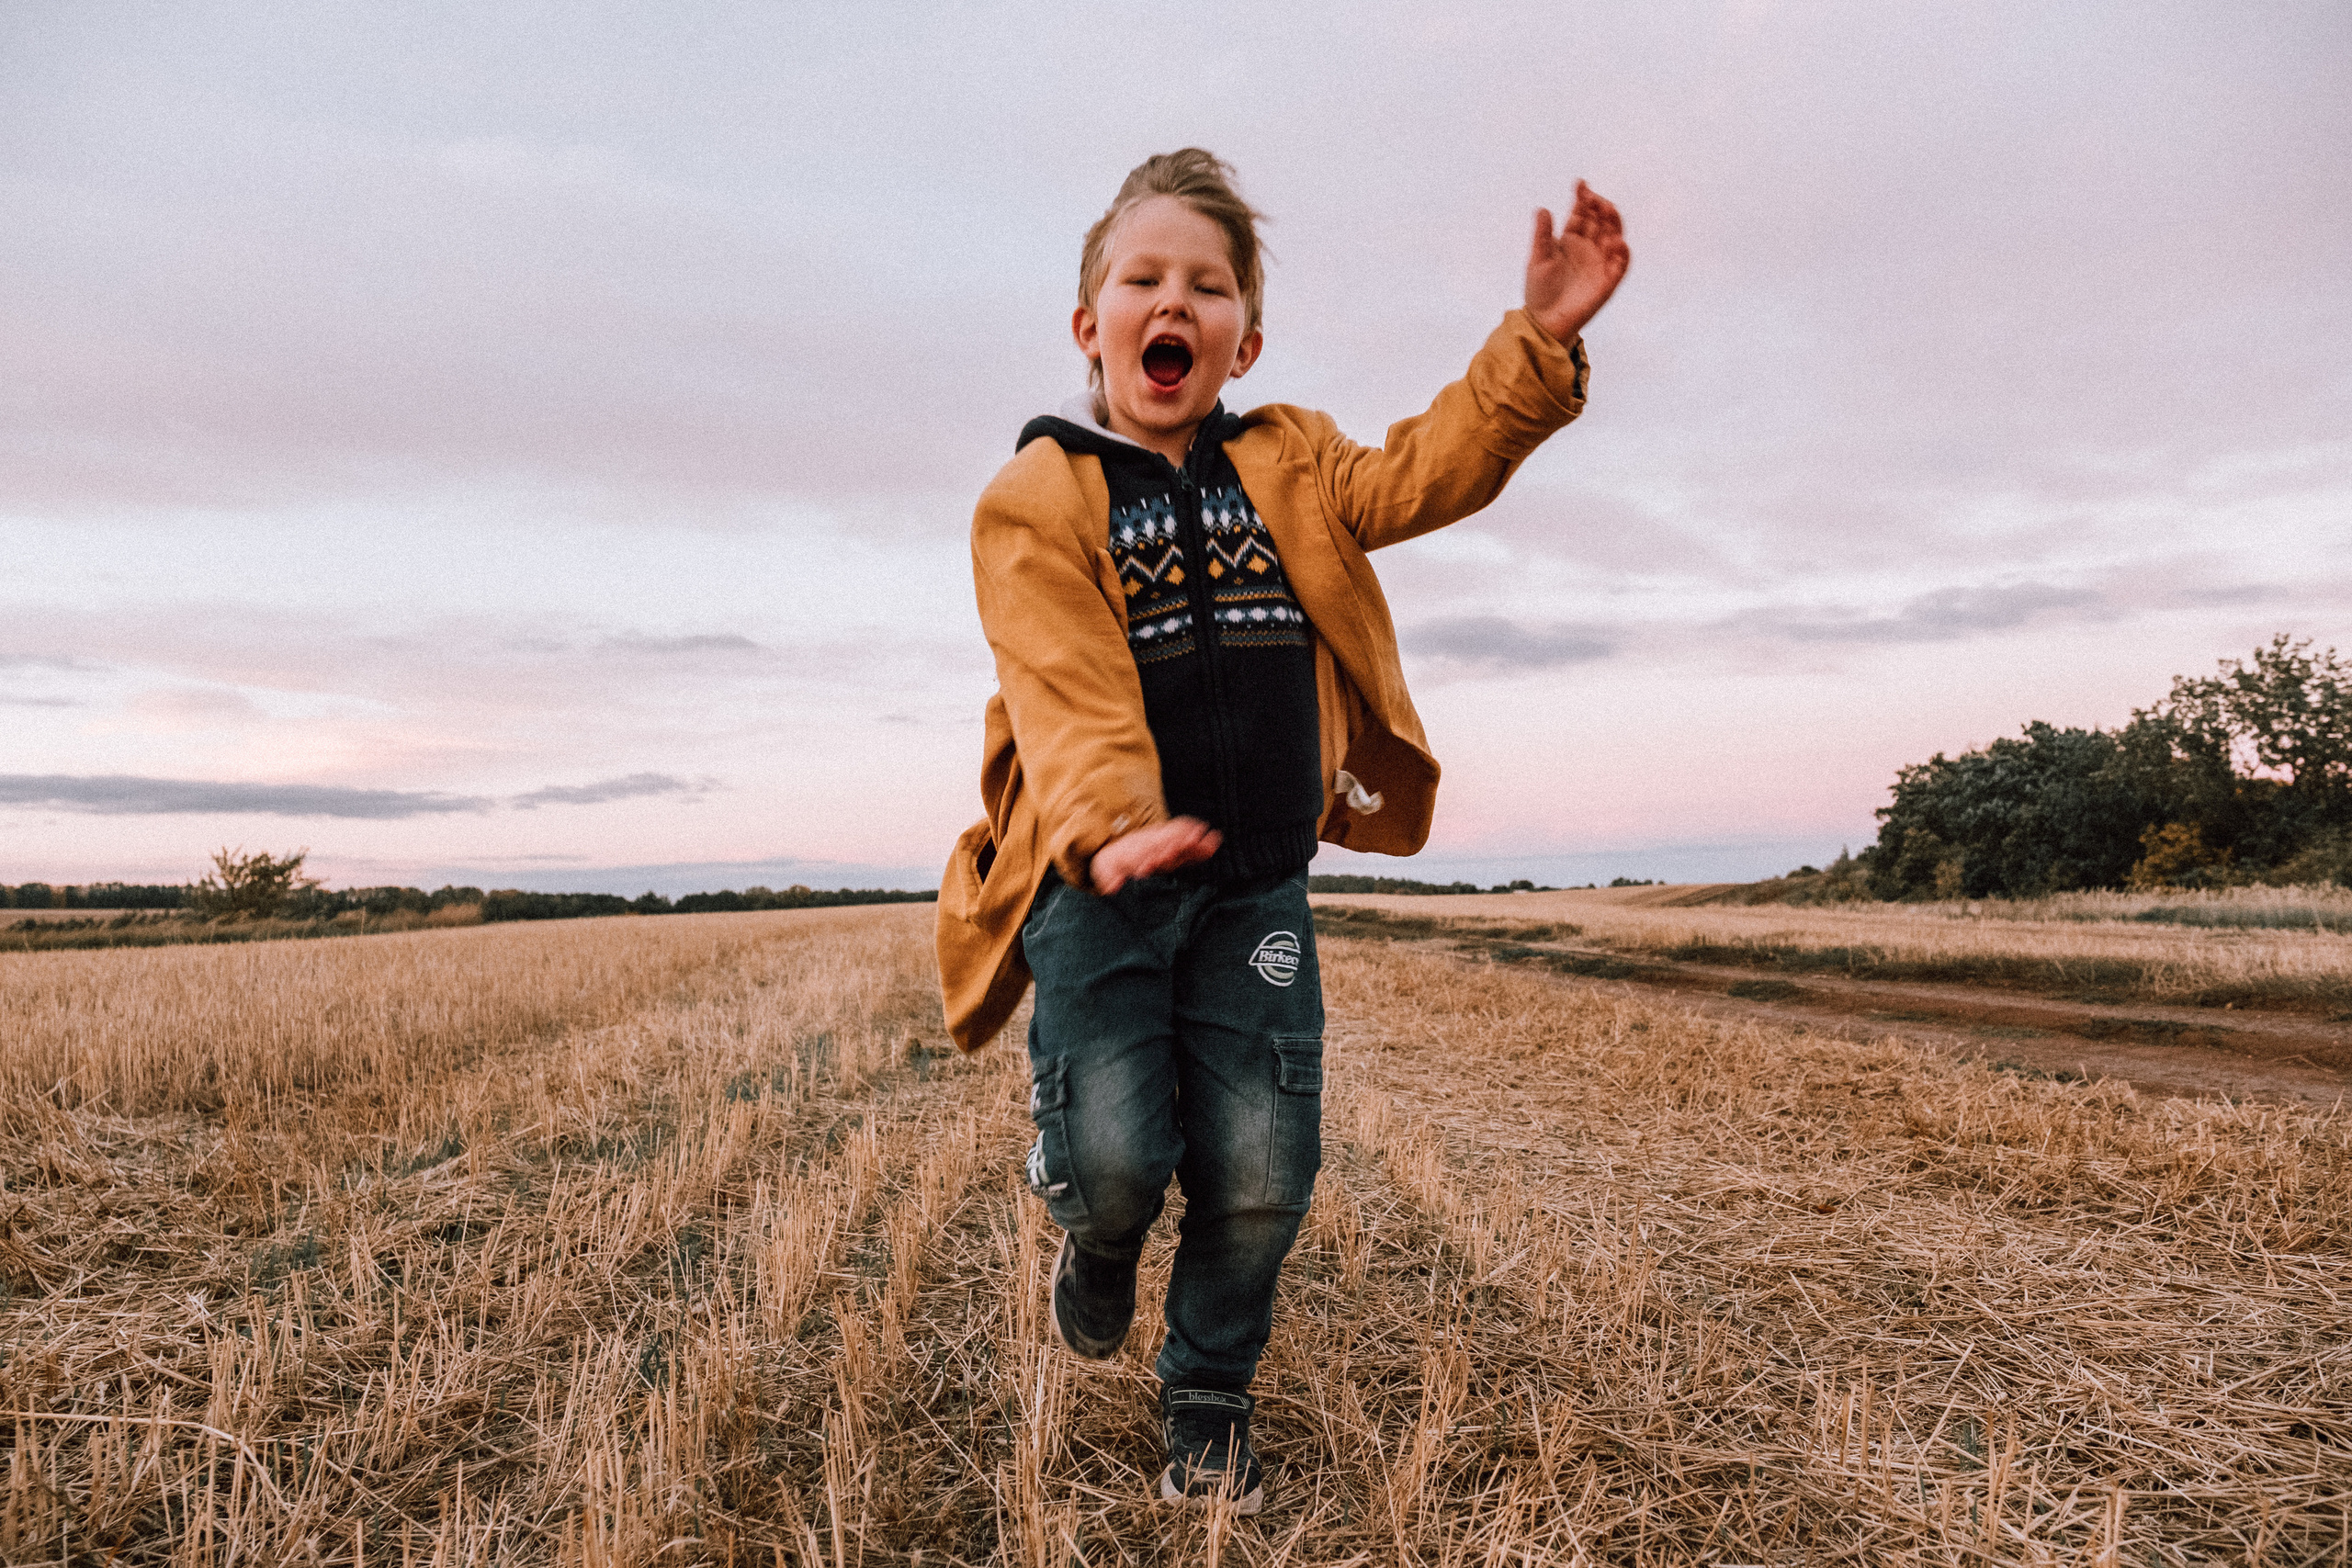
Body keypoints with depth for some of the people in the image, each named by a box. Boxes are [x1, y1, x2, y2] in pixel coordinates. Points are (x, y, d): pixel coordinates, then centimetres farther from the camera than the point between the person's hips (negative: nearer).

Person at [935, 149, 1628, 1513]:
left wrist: (1540, 341, -10)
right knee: (1116, 1156, -11)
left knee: (1261, 1169, 3)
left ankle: (1210, 1402, 28)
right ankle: (1097, 1240, 29)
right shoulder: (1038, 498, -5)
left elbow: (1428, 472, 2)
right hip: (1098, 881, -3)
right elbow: (1066, 682, -19)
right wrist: (1110, 827, -35)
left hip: (1256, 880, 4)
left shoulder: (1288, 468, 11)